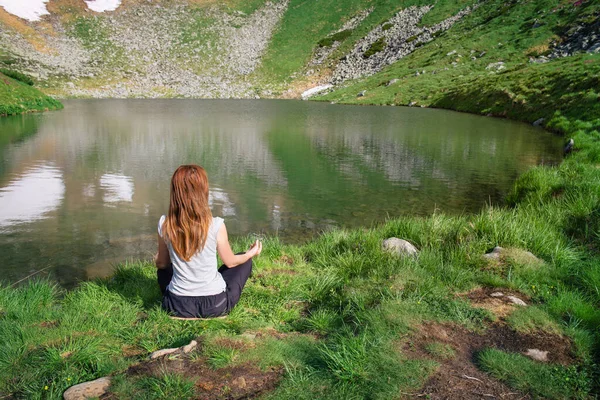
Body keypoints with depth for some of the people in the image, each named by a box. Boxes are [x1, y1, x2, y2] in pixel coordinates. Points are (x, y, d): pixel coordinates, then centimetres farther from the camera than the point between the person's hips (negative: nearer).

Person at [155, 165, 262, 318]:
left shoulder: (165, 224, -12)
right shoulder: (215, 225, -20)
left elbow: (162, 263, 3)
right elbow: (230, 262, -3)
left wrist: (158, 259, 28)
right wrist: (250, 254, 18)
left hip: (178, 306, 2)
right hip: (215, 305, -2)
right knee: (244, 261, 21)